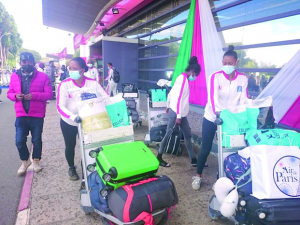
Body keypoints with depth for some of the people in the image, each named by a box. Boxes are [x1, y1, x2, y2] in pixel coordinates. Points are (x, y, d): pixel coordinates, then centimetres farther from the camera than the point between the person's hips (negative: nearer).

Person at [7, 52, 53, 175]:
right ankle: (25, 161, 25)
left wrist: (34, 95, -23)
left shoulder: (43, 76, -3)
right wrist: (15, 95, -12)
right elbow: (9, 93, 12)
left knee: (36, 140, 8)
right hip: (21, 115, 2)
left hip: (37, 115, -2)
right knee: (19, 141, 0)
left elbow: (49, 94, -8)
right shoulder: (14, 76, 7)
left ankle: (36, 161, 31)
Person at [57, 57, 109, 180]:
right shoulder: (64, 84, -19)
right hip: (68, 122, 0)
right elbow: (60, 106, -26)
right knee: (70, 146, 18)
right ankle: (71, 168, 45)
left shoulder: (92, 83, -15)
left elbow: (106, 97, -15)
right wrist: (73, 116, -45)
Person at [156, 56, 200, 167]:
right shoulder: (183, 78, -16)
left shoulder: (182, 78, 13)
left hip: (181, 113, 10)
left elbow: (171, 93, 18)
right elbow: (178, 98, -22)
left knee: (188, 135, 11)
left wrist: (168, 106, 26)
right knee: (169, 135, 1)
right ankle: (159, 158, 16)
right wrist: (178, 116, -22)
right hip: (177, 113, -10)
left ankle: (193, 160, 18)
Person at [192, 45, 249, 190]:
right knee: (206, 148, 4)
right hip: (212, 117, -2)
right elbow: (213, 98, -26)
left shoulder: (243, 79, -5)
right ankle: (198, 176, 23)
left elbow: (244, 100, -8)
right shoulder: (215, 77, -15)